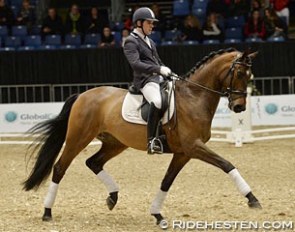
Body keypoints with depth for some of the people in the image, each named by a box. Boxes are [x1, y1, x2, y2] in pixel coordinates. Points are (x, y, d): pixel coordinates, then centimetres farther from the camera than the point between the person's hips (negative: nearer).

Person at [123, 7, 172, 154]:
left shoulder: (150, 42, 24)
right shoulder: (131, 42, -3)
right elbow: (135, 64, -19)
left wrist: (170, 74, 14)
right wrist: (159, 69, -28)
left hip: (159, 78, 10)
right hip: (145, 80, -9)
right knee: (157, 101, -37)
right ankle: (151, 141, -38)